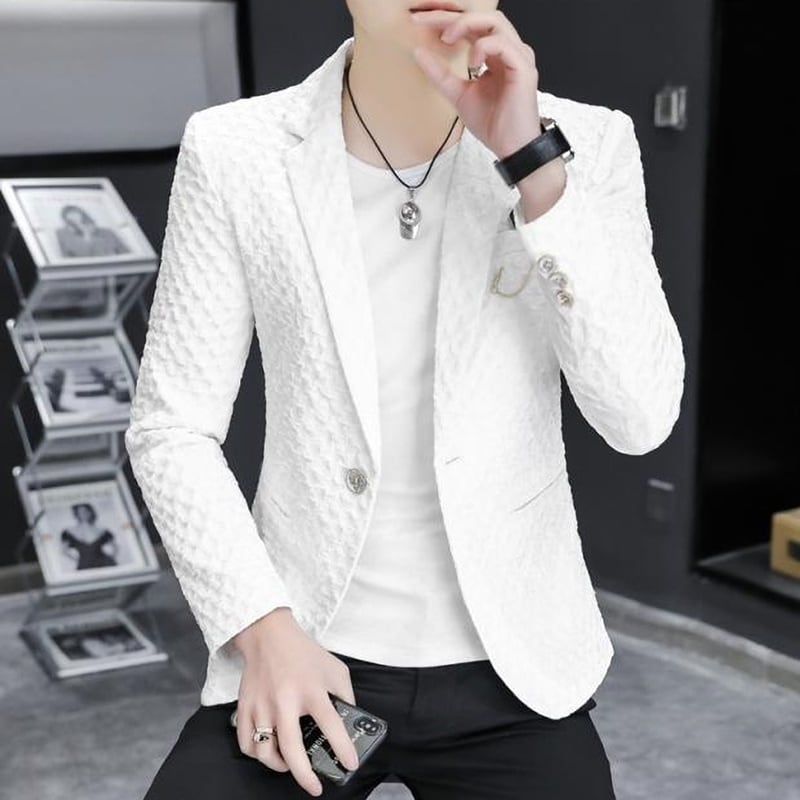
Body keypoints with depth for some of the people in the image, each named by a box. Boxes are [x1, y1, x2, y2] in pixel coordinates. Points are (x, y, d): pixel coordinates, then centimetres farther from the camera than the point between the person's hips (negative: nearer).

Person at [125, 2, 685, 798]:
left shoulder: (587, 144, -5)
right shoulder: (234, 152, -7)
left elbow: (639, 418, -15)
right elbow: (171, 429, -2)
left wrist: (532, 161, -21)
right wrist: (264, 629, -14)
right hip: (301, 652, 0)